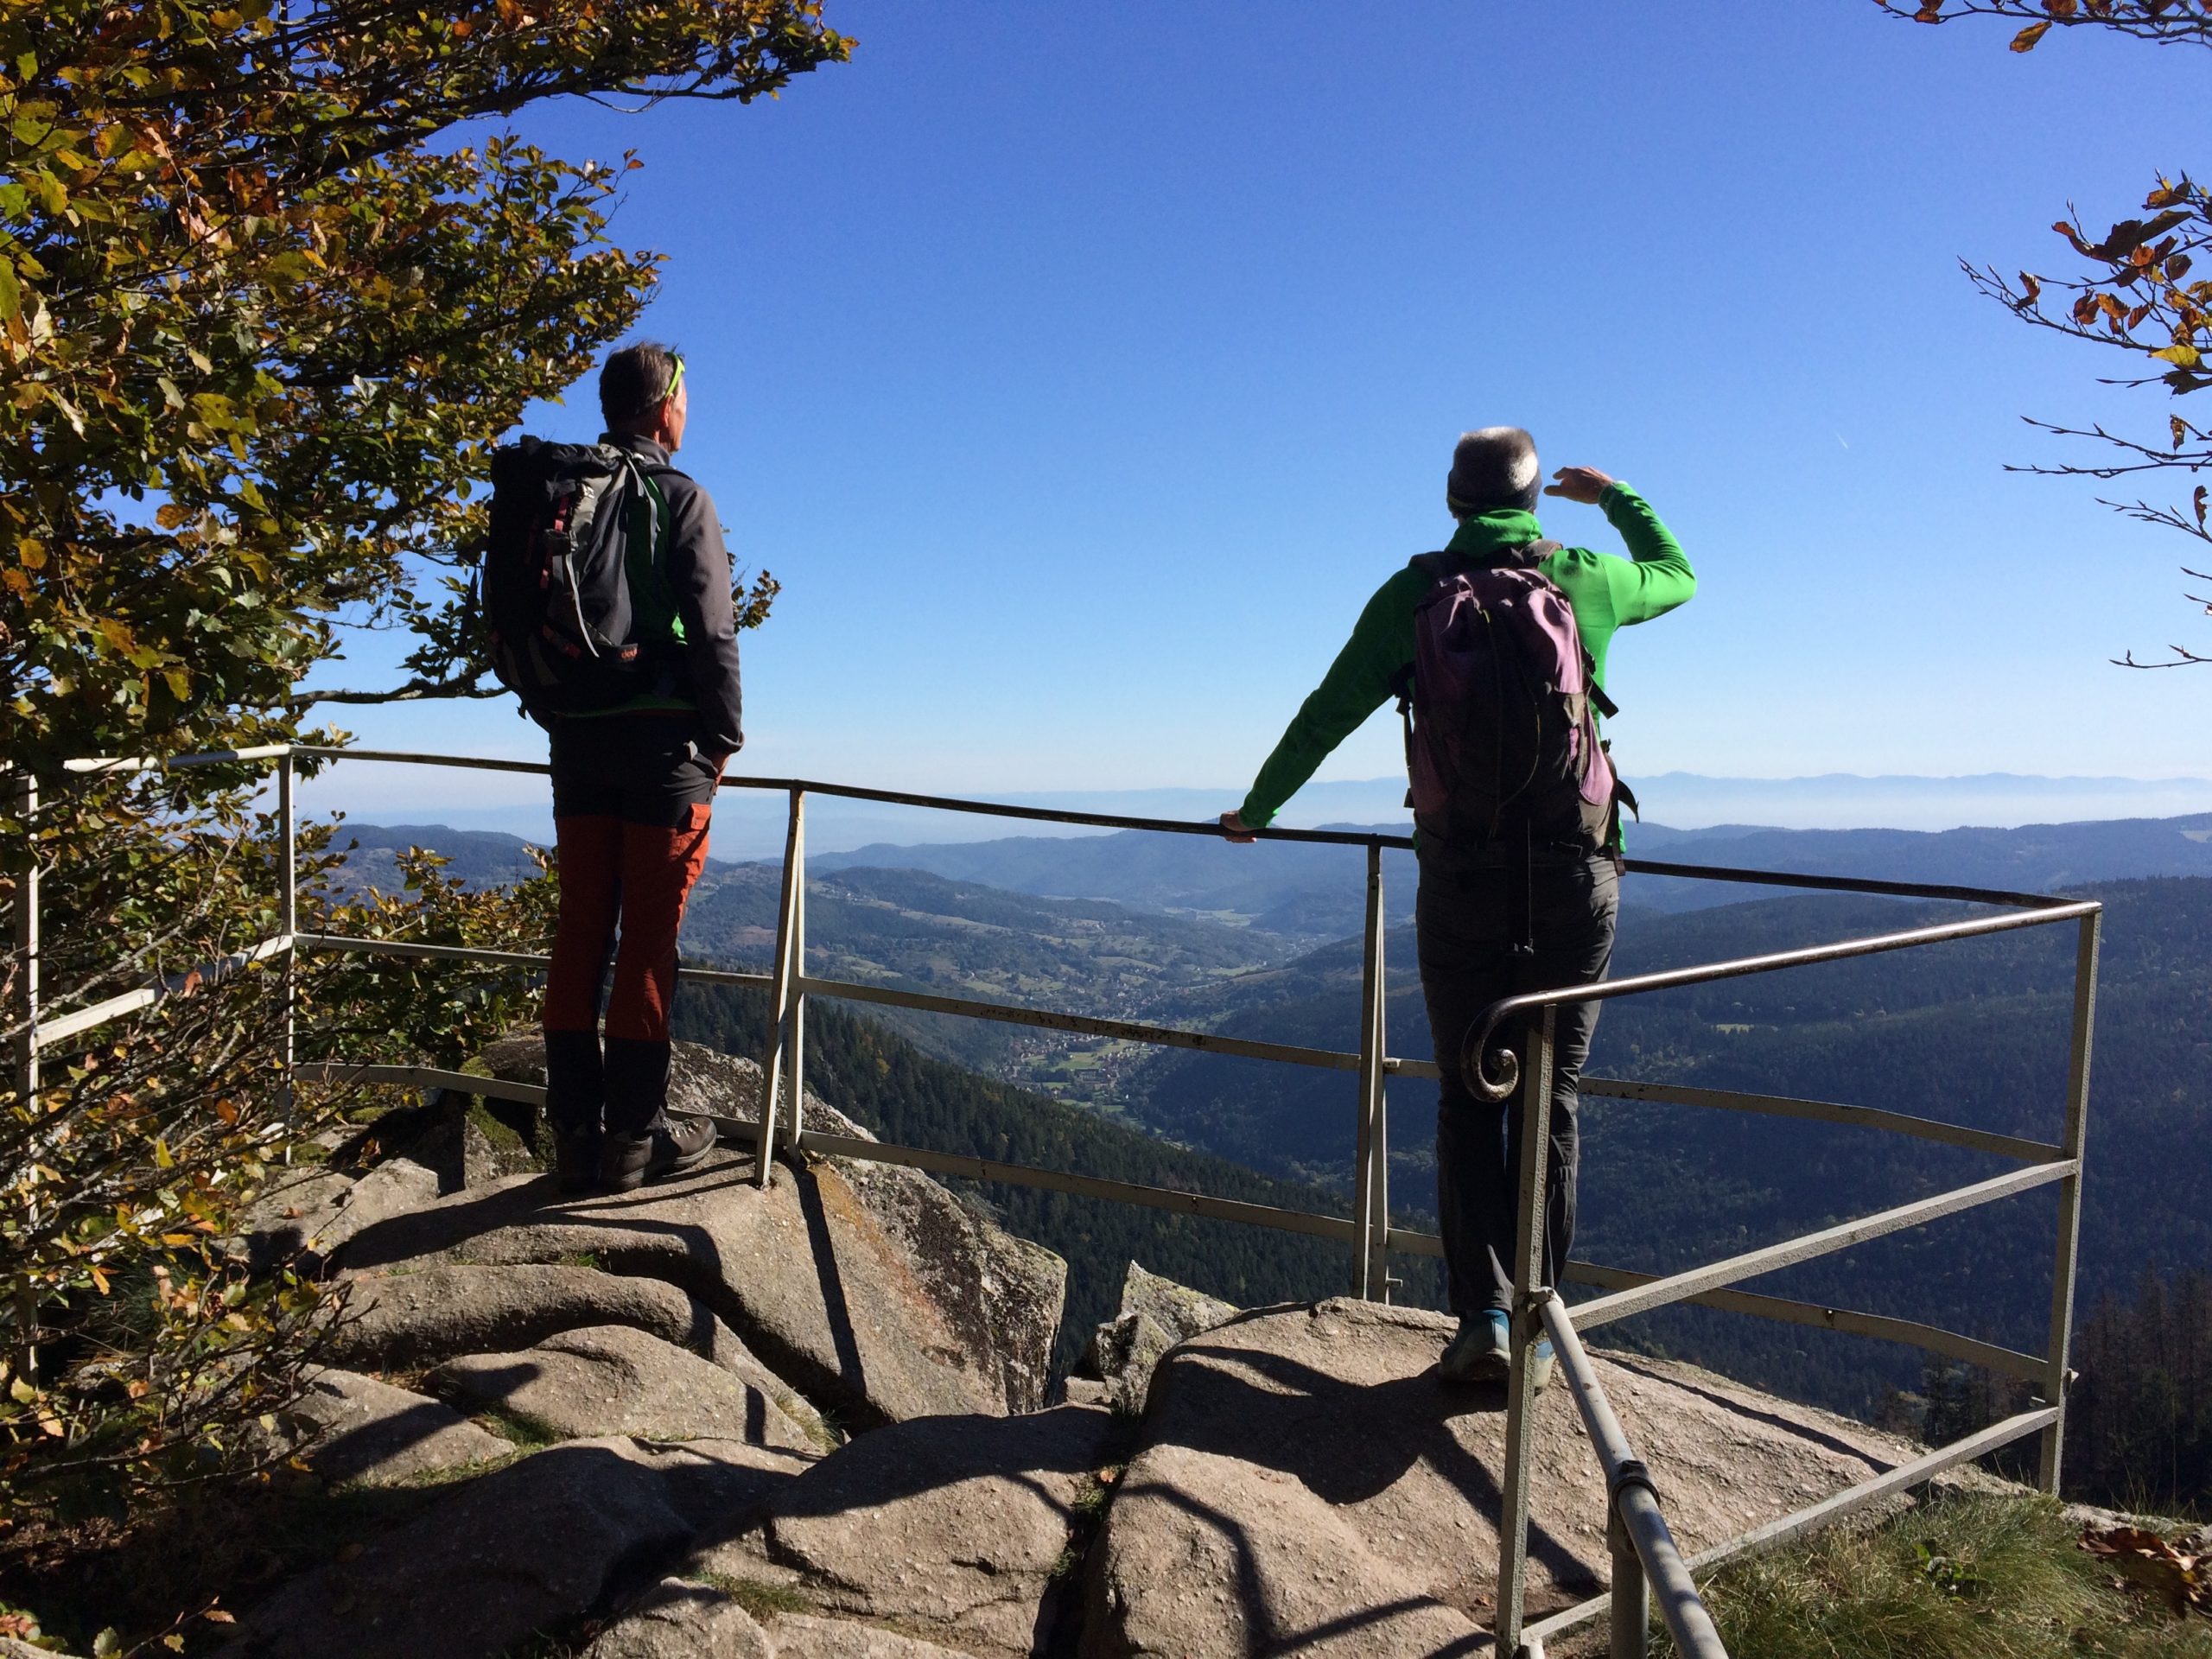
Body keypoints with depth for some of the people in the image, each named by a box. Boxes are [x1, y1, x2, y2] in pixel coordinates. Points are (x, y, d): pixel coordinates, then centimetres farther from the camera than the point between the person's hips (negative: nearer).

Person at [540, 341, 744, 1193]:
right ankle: (632, 1137, 3)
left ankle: (575, 1132, 13)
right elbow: (712, 632, -12)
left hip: (578, 741, 6)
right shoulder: (681, 499, -6)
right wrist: (723, 738, -2)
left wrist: (561, 718, 17)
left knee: (580, 935, 8)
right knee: (648, 941, -2)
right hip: (662, 740, -6)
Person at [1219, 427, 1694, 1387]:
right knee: (1551, 1100, 8)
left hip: (1462, 871, -1)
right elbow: (1679, 575, 29)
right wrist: (1613, 496, 44)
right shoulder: (1588, 581, 7)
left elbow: (1325, 717, 8)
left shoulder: (1414, 595, 3)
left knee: (1470, 1098, 8)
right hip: (1575, 872, 1)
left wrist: (1256, 812, 21)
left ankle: (1482, 1317, 2)